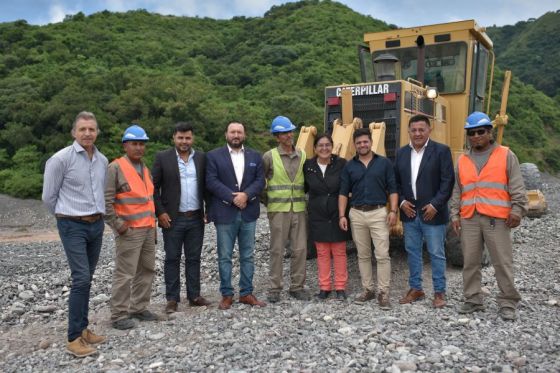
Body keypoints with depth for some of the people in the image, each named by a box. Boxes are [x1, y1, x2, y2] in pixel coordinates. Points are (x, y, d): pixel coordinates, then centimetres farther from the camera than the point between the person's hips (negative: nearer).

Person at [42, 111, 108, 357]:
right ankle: (74, 338, -4)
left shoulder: (102, 160, 7)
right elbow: (49, 196, -4)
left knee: (87, 279, 11)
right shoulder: (61, 159, -11)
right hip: (73, 226, -6)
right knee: (81, 279, -12)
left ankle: (83, 329, 21)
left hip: (97, 225, 6)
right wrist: (67, 217, 7)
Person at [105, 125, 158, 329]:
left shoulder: (145, 169, 15)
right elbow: (106, 200, -14)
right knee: (125, 274, -4)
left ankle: (139, 308, 22)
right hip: (129, 231, -8)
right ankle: (119, 315, 4)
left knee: (146, 270, 12)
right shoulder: (115, 167, -10)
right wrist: (117, 225, -15)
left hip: (148, 229, 8)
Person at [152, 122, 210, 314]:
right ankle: (172, 299, 13)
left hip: (196, 218, 3)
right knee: (172, 259, 5)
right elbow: (153, 187, -2)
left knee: (194, 259, 10)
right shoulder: (162, 157, -3)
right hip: (172, 218, -3)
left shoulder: (201, 158, 6)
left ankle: (194, 296, 20)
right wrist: (160, 212, -9)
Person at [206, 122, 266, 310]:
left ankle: (246, 293, 18)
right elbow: (212, 182, -8)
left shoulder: (255, 156, 11)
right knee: (224, 256, 4)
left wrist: (246, 195, -15)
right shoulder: (214, 156, 2)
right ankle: (227, 294, 13)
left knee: (247, 256, 9)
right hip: (225, 213, -3)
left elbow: (260, 180, 2)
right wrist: (232, 198, -16)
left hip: (248, 212, 3)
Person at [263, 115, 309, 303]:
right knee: (277, 250, 2)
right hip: (278, 210, -3)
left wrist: (306, 198, 9)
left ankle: (297, 287, 16)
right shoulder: (269, 156, -2)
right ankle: (275, 289, 12)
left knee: (300, 249, 4)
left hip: (299, 209, 3)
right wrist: (266, 200, 2)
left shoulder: (302, 155, 8)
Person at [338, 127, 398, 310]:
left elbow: (392, 189, 2)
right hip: (356, 214, 3)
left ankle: (383, 293, 2)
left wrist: (393, 210, -9)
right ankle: (368, 289, 21)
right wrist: (342, 215, -1)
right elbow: (343, 192, 7)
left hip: (379, 213, -2)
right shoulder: (349, 166, 6)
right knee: (363, 255, 11)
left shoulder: (384, 163, 2)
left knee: (382, 255, -5)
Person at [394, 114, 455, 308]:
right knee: (412, 251, 12)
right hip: (409, 212, 5)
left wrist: (435, 205, -16)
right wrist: (401, 202, -3)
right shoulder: (401, 153, 9)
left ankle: (439, 292, 14)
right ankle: (415, 289, 24)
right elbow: (396, 181, 11)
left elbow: (448, 181, -10)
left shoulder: (441, 151, -6)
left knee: (436, 254, 3)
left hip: (432, 213, -5)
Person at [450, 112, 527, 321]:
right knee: (470, 262, 7)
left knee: (503, 262, -1)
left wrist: (517, 210, -9)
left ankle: (508, 304, 10)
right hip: (469, 219, 4)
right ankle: (473, 300, 18)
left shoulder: (506, 156, 4)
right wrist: (455, 215, 8)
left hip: (496, 219, -3)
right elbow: (457, 191, 14)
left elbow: (517, 187, 0)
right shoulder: (462, 161, 14)